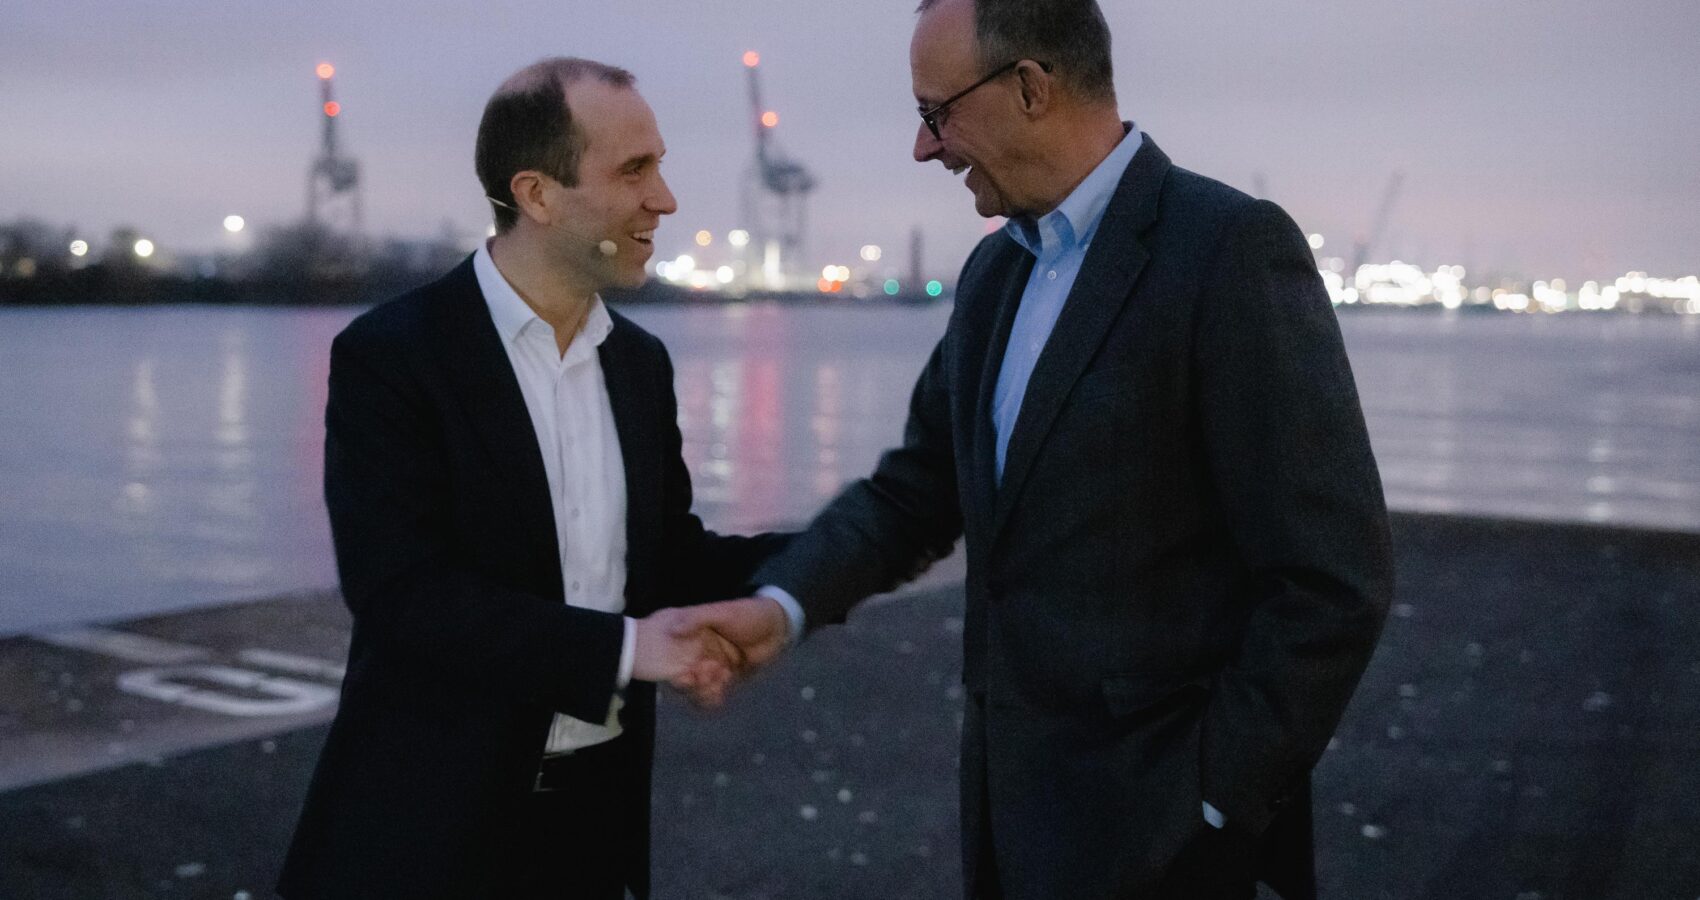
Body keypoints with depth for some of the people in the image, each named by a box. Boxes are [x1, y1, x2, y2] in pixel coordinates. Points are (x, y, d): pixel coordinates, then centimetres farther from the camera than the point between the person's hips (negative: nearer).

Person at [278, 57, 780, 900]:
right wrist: (621, 647, -23)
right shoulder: (390, 355, -13)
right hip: (435, 816, -5)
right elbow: (399, 593, -19)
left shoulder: (638, 361, 6)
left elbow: (667, 557, 9)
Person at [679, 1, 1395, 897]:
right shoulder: (995, 268, 10)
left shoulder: (1230, 246, -15)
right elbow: (918, 484, 11)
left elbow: (1331, 578, -17)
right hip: (1010, 793, 7)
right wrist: (782, 604, -5)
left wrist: (1211, 804, -14)